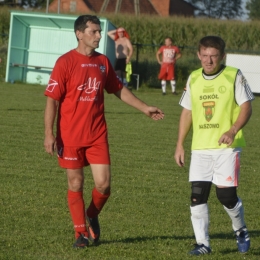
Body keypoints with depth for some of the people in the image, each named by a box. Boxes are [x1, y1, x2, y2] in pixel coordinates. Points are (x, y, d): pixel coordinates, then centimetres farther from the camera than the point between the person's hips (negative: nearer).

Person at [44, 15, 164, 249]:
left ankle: (92, 216, 25)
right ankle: (81, 233, 17)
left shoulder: (103, 62, 7)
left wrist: (144, 108, 20)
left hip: (97, 135, 4)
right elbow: (52, 99, -10)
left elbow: (119, 89, 21)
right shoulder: (65, 62, -9)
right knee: (76, 184, 4)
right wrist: (49, 134, -15)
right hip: (70, 136, -4)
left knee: (104, 184, -4)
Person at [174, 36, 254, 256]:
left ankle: (241, 231, 21)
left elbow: (246, 106, -6)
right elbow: (187, 112, 16)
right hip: (200, 147, 4)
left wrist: (233, 130, -22)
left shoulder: (233, 76, -3)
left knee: (226, 194, -7)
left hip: (227, 146, -4)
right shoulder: (194, 79, 9)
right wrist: (180, 144, 11)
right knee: (197, 194, -4)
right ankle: (203, 243, 4)